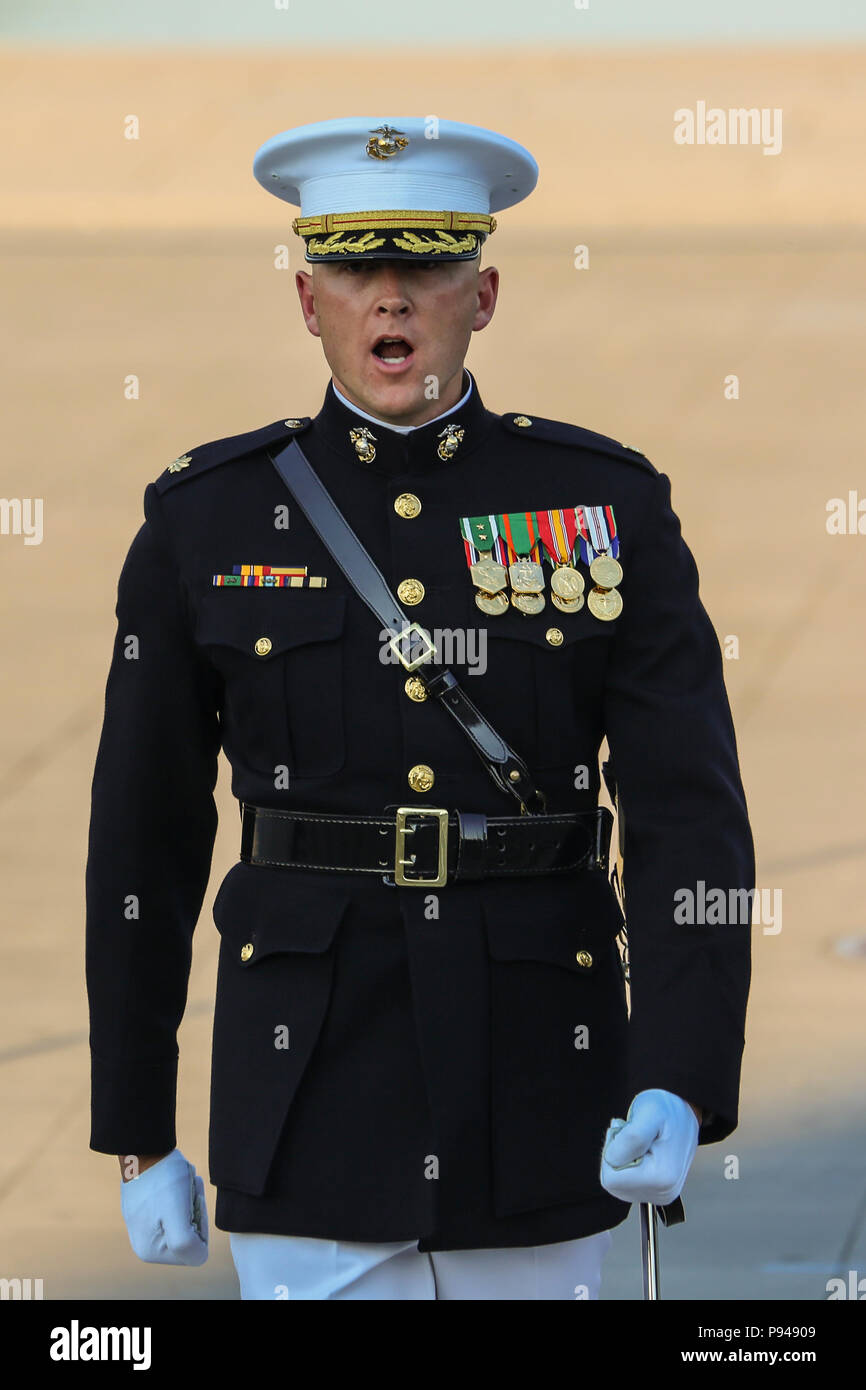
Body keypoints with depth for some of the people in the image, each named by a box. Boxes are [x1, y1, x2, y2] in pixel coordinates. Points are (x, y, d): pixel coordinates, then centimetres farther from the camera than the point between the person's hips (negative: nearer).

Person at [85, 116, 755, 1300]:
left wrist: (680, 1087, -20)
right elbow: (143, 848, 5)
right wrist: (137, 1141, 4)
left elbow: (691, 812, -6)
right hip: (314, 1110, -1)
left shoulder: (611, 504, 1)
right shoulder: (206, 522, 1)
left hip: (540, 1111, 1)